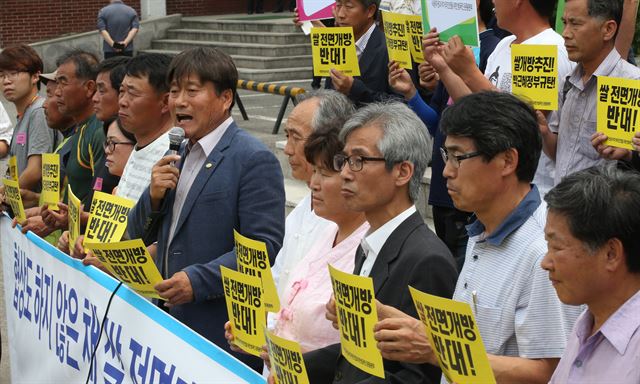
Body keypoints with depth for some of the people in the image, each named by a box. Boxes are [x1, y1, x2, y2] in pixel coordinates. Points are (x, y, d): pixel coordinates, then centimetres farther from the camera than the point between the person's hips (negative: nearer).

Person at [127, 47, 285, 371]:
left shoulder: (255, 160, -12)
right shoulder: (177, 157, 14)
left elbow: (265, 247, -19)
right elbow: (138, 236, 15)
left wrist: (198, 280, -25)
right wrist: (154, 195, -5)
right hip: (170, 319, 7)